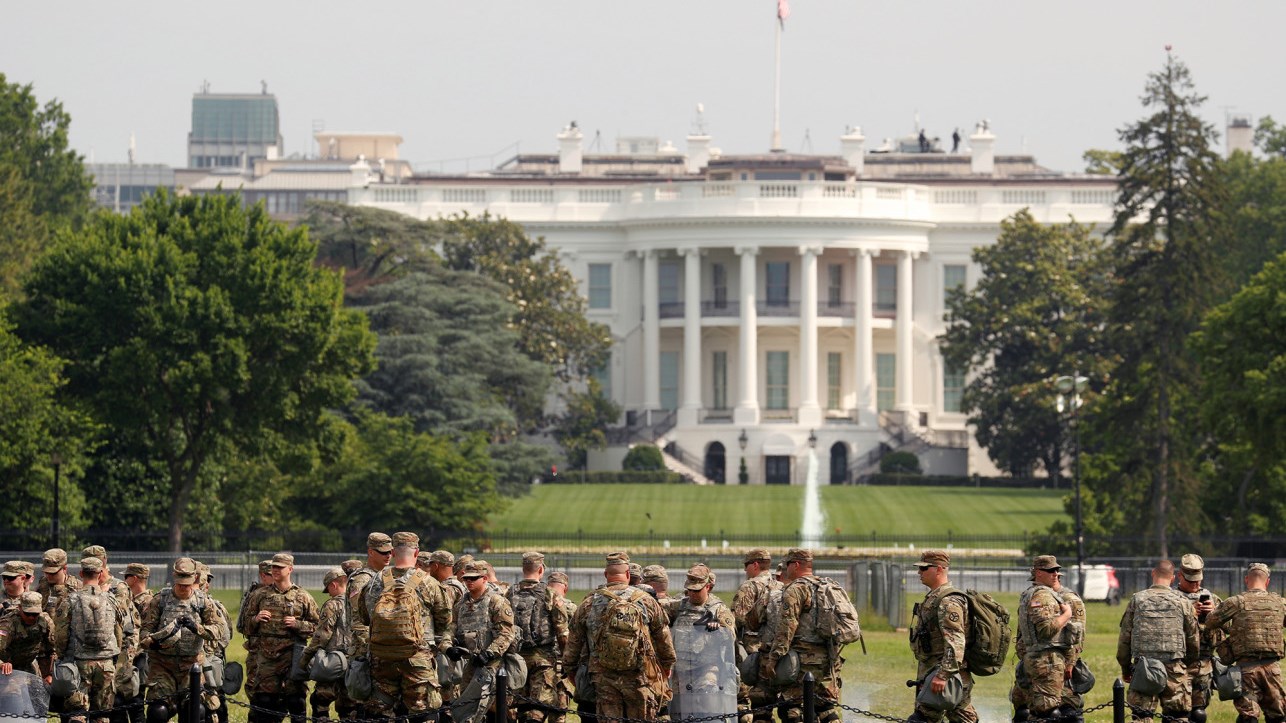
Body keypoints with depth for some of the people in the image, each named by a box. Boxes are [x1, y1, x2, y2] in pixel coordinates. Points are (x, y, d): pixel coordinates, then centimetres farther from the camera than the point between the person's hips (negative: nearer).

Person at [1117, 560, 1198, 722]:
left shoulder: (1137, 599, 2)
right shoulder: (1182, 602, 2)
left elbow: (1125, 637, 5)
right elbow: (1193, 640, 9)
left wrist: (1125, 667, 15)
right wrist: (1189, 663, 26)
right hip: (1174, 669, 0)